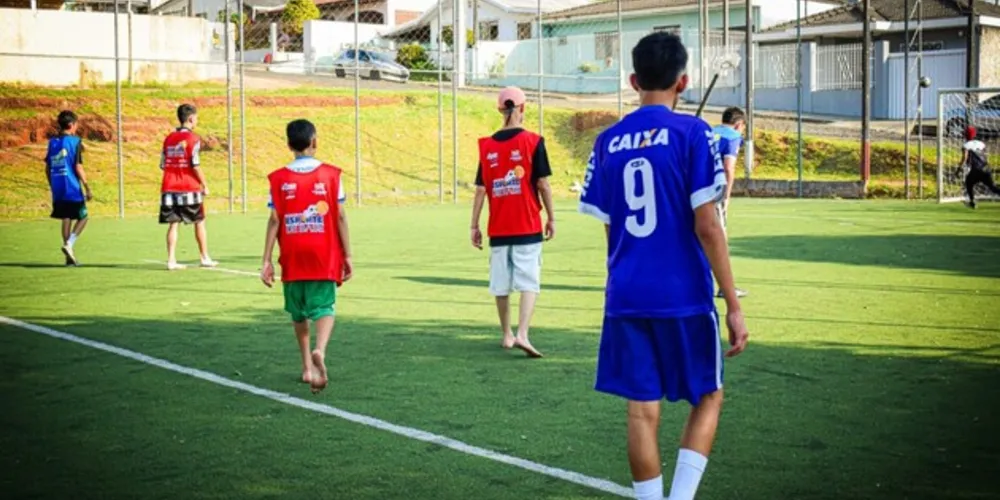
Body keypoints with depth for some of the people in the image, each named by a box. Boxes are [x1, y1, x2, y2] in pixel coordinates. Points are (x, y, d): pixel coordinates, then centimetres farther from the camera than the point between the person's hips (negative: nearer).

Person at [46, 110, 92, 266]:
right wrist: (87, 188, -9)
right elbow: (78, 167, -13)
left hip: (58, 190, 6)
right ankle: (69, 244, -13)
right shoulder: (75, 141, -8)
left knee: (66, 219, 11)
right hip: (73, 189, -6)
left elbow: (47, 168, 11)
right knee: (82, 218, 8)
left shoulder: (52, 142, 9)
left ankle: (70, 256, 10)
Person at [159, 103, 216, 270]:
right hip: (189, 188, -5)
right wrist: (204, 185, -5)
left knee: (173, 224, 5)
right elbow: (195, 165, -13)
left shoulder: (169, 139, 10)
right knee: (199, 222, 9)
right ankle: (205, 258, 16)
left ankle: (171, 260, -1)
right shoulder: (192, 138, -9)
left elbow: (163, 164, 8)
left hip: (170, 188, 5)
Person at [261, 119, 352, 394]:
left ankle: (307, 366, 23)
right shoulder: (331, 174, -3)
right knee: (324, 308, -1)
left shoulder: (279, 178, -1)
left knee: (299, 312, 17)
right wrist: (347, 255, 4)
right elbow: (340, 217, -3)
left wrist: (266, 260, -1)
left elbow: (274, 220, -4)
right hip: (324, 257, -1)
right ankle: (319, 351, -29)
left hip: (292, 258, 2)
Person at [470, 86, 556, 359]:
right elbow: (543, 184, -5)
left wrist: (474, 226, 6)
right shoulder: (533, 141, -5)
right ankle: (522, 335, -19)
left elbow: (480, 189, 3)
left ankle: (507, 335, 24)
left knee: (501, 284, 13)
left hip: (498, 228, 3)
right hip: (528, 226, -3)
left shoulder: (487, 145, 3)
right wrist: (551, 217, 4)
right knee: (529, 282, -4)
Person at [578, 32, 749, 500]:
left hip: (626, 298, 3)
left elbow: (610, 229, 11)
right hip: (684, 297, -3)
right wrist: (733, 305, -7)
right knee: (707, 398, 13)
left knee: (643, 411, 9)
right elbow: (706, 226, -12)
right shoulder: (691, 132, -7)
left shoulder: (608, 141, 6)